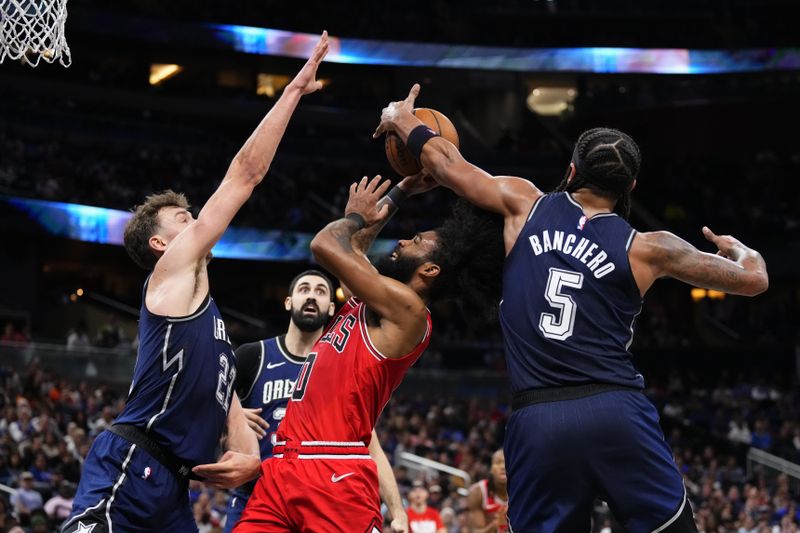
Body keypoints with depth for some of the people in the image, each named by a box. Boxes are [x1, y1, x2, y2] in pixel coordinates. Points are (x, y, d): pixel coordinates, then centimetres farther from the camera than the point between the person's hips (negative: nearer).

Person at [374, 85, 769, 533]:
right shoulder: (645, 248, 6)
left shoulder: (525, 204, 9)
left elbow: (448, 165, 18)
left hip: (537, 419, 1)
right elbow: (754, 280, 13)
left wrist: (402, 118, 36)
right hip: (616, 411, -1)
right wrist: (737, 249, 36)